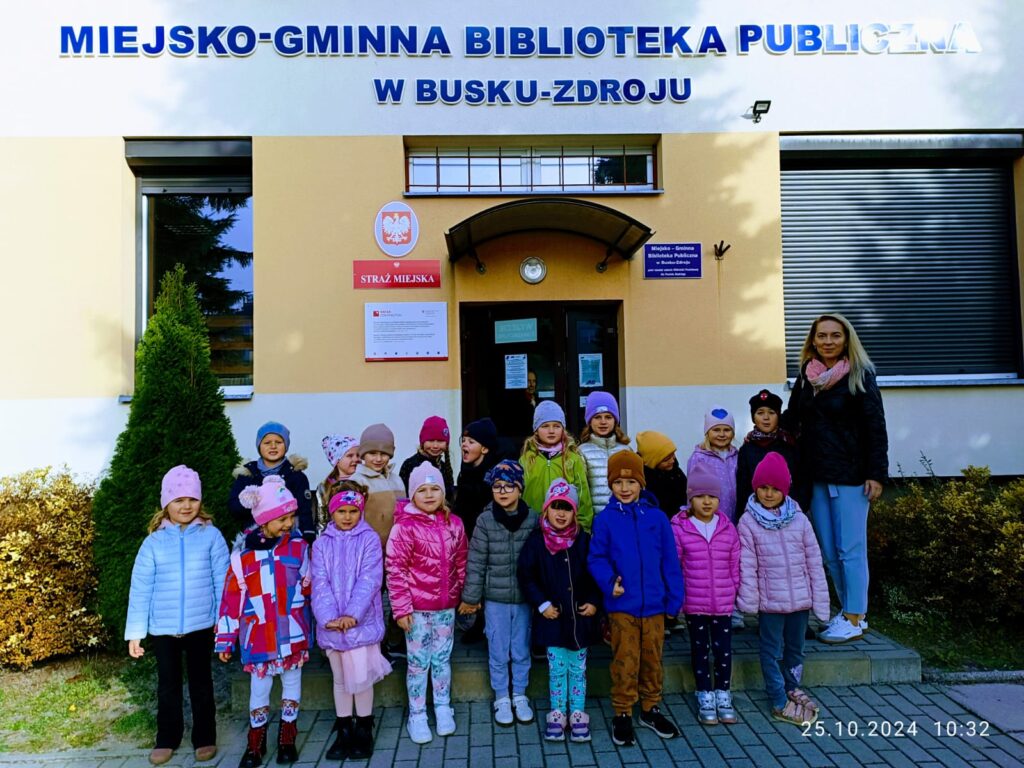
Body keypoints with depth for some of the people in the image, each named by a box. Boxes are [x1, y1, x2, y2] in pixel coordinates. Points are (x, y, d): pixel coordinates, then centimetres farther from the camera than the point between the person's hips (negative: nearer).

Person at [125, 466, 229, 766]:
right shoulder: (154, 541, -3)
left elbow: (222, 581, -4)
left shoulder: (211, 536, -6)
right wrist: (135, 632, -2)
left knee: (201, 683, 14)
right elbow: (140, 589, -1)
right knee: (168, 685, 17)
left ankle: (205, 738, 29)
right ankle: (167, 739, 34)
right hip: (163, 628, 1)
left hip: (201, 625, -1)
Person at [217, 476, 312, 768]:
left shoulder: (299, 548, -5)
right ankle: (255, 742, 29)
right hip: (258, 634, 0)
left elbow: (307, 588, 4)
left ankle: (287, 738, 30)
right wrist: (225, 640, 1)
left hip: (292, 632, 1)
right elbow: (231, 599, -2)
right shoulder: (242, 555, -6)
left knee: (291, 680, 13)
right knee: (259, 686, 10)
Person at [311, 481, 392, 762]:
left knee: (361, 678, -2)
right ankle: (344, 731, 28)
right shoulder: (321, 543, 3)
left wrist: (352, 615, -23)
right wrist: (328, 617, -19)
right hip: (332, 623, 3)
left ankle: (364, 731, 18)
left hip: (362, 621, -3)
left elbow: (369, 580, -12)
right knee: (340, 679, 14)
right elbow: (320, 583, -5)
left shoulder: (370, 539, -3)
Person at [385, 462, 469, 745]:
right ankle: (417, 716, 23)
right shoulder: (404, 527, -13)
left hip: (446, 606, 4)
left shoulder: (454, 524, 1)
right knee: (418, 662, 8)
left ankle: (443, 708, 33)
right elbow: (394, 570, -12)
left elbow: (461, 562, 10)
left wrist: (465, 595, 10)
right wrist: (401, 608, -12)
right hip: (418, 608, -4)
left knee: (442, 659, 16)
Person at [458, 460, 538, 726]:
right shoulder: (485, 520, -8)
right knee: (498, 652, 10)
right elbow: (476, 562, -5)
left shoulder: (533, 519, -5)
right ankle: (502, 698, 29)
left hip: (525, 597, 1)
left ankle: (520, 696, 33)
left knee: (522, 651, 14)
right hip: (495, 597, -1)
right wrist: (470, 597, -4)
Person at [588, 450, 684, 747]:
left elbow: (670, 561, 3)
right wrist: (609, 582, -21)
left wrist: (674, 599, 2)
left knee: (653, 659, 15)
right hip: (622, 605, -2)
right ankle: (622, 714, 22)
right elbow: (596, 558, -4)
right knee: (625, 662, 6)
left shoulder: (657, 517, -1)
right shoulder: (605, 519, -6)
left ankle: (651, 709, 33)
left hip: (654, 605, 2)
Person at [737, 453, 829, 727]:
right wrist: (749, 600, -11)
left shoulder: (799, 519, -2)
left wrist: (820, 599, 1)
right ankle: (780, 703, 20)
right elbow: (747, 564, -10)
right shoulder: (748, 522, -9)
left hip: (800, 599, 3)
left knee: (795, 648, 19)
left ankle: (792, 689, 40)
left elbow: (814, 560, 1)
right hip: (770, 600, -3)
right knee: (772, 652, 7)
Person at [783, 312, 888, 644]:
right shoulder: (806, 375, 9)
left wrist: (876, 474, -13)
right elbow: (792, 417, 18)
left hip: (850, 475, -5)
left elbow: (875, 428, -8)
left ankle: (854, 620, 9)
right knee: (828, 551, 10)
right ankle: (847, 611, 23)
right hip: (816, 475, 5)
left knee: (851, 549, -1)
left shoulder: (859, 375, -5)